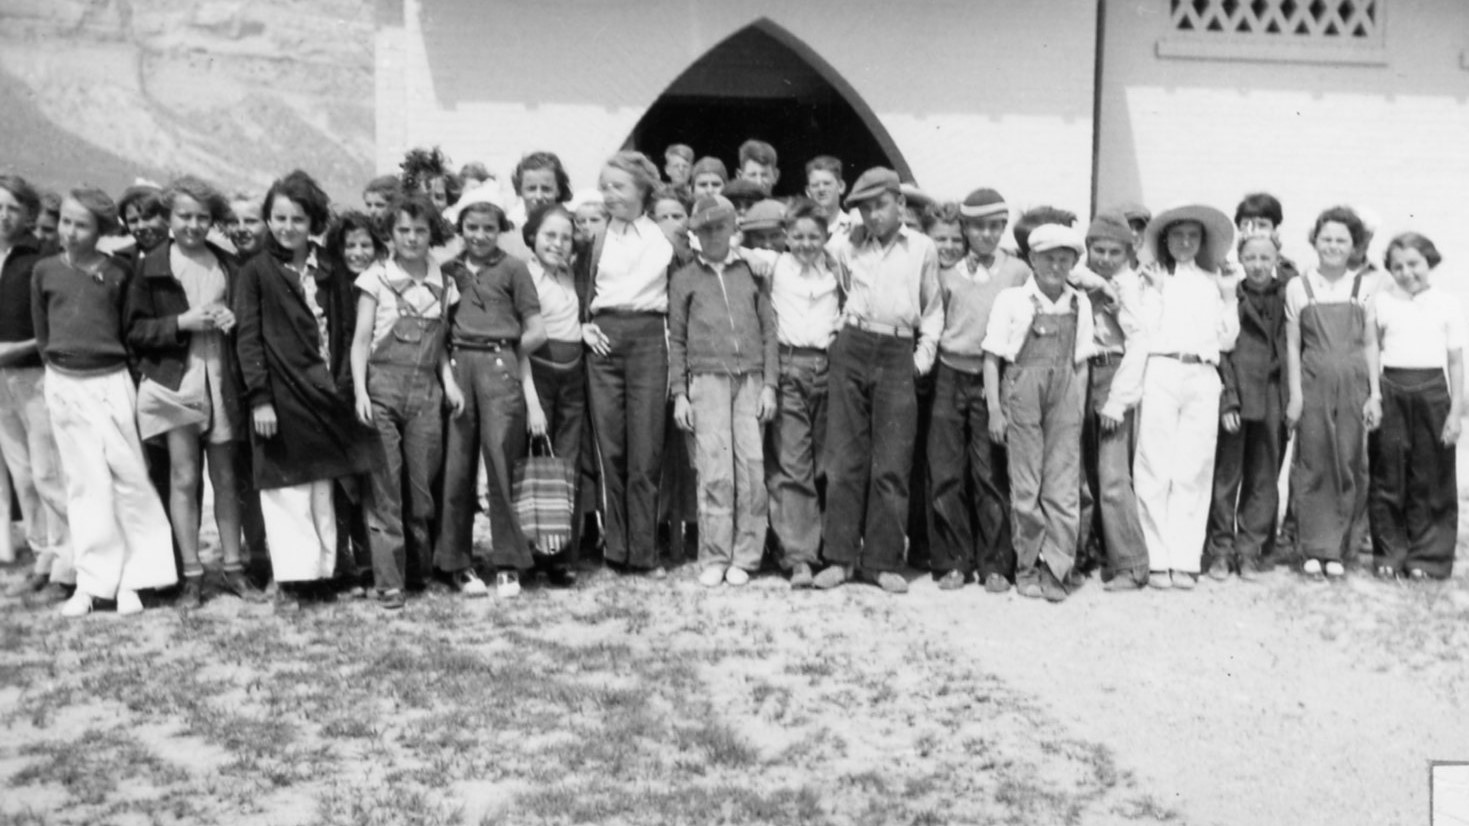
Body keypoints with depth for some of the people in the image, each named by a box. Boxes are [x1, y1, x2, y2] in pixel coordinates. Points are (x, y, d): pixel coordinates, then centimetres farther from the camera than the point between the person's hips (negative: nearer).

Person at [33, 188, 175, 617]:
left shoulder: (117, 273, -1)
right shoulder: (45, 271, 3)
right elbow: (41, 334, 11)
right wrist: (62, 365, 6)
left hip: (112, 381, -1)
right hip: (65, 385, 1)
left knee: (130, 478, -1)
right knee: (86, 483, 4)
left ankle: (132, 579, 9)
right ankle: (92, 582, 11)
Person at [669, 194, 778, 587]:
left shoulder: (751, 272, 15)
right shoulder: (684, 279, 13)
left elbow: (769, 331, 12)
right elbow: (676, 340, 11)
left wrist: (770, 385, 2)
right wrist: (679, 394, 3)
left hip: (750, 381, 1)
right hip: (707, 380, -1)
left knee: (751, 469, -4)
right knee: (715, 471, -7)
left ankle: (744, 557, 3)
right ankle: (714, 559, 0)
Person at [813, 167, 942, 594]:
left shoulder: (923, 248, 7)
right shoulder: (848, 247, 10)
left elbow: (933, 309, 14)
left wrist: (924, 354, 6)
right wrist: (841, 331, 8)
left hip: (897, 355, -1)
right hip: (852, 349, 1)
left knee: (892, 464, -1)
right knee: (845, 460, 1)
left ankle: (882, 561, 6)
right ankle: (840, 556, 7)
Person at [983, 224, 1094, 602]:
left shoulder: (1080, 304, 10)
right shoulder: (1012, 299, 1)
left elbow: (1081, 362, 13)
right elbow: (992, 357, 0)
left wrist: (1079, 410, 6)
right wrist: (994, 410, -6)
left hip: (1065, 396, 3)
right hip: (1023, 391, -2)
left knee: (1064, 488, -2)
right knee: (1026, 487, 1)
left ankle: (1053, 569, 5)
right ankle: (1027, 567, 12)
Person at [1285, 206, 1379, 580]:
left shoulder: (1365, 286, 7)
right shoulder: (1298, 287, 6)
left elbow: (1370, 344, 8)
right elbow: (1292, 345, 5)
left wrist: (1375, 394, 2)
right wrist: (1295, 394, -2)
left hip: (1354, 384, 1)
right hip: (1314, 383, -1)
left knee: (1350, 466, 2)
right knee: (1313, 465, 0)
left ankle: (1337, 549, 12)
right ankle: (1314, 549, 9)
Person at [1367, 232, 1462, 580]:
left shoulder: (1447, 304, 5)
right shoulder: (1381, 302, 7)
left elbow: (1456, 361, 6)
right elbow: (1370, 352, 9)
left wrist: (1456, 411, 0)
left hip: (1432, 390, 0)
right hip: (1390, 390, 1)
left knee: (1431, 481, 2)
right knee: (1387, 478, 3)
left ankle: (1427, 556, 12)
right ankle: (1390, 555, 13)